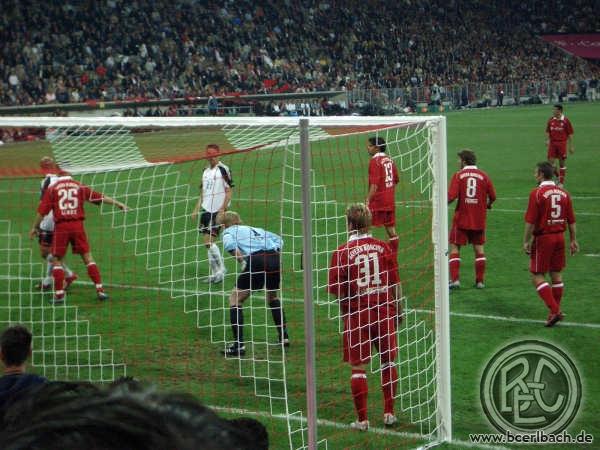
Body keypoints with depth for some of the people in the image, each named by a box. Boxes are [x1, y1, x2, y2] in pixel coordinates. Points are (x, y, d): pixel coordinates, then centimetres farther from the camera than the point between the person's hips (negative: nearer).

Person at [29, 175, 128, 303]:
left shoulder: (52, 188, 9)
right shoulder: (80, 187, 14)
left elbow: (42, 211, 5)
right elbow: (101, 198, 18)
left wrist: (35, 227, 15)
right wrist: (118, 203, 27)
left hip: (61, 227, -2)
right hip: (77, 225, 2)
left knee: (57, 260, 9)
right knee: (87, 258, 9)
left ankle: (59, 294, 5)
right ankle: (100, 290, 6)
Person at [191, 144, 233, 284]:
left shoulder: (223, 169, -7)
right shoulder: (206, 171, 15)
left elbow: (229, 191, -10)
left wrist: (223, 208, -18)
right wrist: (196, 210, 16)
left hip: (217, 210, -7)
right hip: (206, 209, 7)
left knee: (209, 241, -13)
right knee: (207, 242, 6)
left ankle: (220, 270, -2)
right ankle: (215, 272, 12)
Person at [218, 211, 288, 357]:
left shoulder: (228, 231, 17)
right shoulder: (255, 229, 34)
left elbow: (229, 243, -7)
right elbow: (278, 240, 30)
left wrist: (242, 260, -7)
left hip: (257, 261, -6)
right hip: (276, 259, 6)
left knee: (235, 299, 8)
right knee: (273, 296, 32)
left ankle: (238, 345, -1)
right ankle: (284, 336, 31)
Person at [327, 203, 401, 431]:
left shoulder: (342, 252, -9)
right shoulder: (383, 247, -2)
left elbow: (336, 291, -10)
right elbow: (396, 283, 3)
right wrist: (398, 309, 16)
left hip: (356, 315, -2)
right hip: (384, 311, 2)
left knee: (358, 367, 7)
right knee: (388, 362, 17)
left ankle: (362, 419, 10)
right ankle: (389, 414, 22)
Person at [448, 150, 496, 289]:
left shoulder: (458, 175, -5)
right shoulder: (483, 176, 2)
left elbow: (452, 196, -16)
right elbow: (492, 196, 2)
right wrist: (487, 205, 23)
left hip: (461, 219, -2)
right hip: (479, 220, 2)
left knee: (454, 247, 5)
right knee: (479, 248, 10)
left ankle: (455, 279, -4)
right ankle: (480, 281, 11)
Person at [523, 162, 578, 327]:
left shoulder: (537, 193, -12)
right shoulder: (563, 193, 6)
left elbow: (530, 221, -15)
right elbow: (571, 220, 9)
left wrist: (526, 241, -8)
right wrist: (573, 240, 16)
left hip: (543, 238, -6)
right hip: (559, 236, 6)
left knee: (537, 276, -1)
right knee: (556, 275, 13)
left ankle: (554, 310, -11)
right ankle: (556, 311, 19)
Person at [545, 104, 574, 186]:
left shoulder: (565, 121, -6)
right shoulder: (551, 120, 4)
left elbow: (570, 134, -2)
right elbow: (548, 131, 13)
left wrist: (571, 146, -3)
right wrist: (548, 139, -6)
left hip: (562, 143, -3)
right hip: (552, 143, 3)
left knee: (561, 163, 2)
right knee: (551, 161, -2)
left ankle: (561, 182, 13)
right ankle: (558, 175, 23)